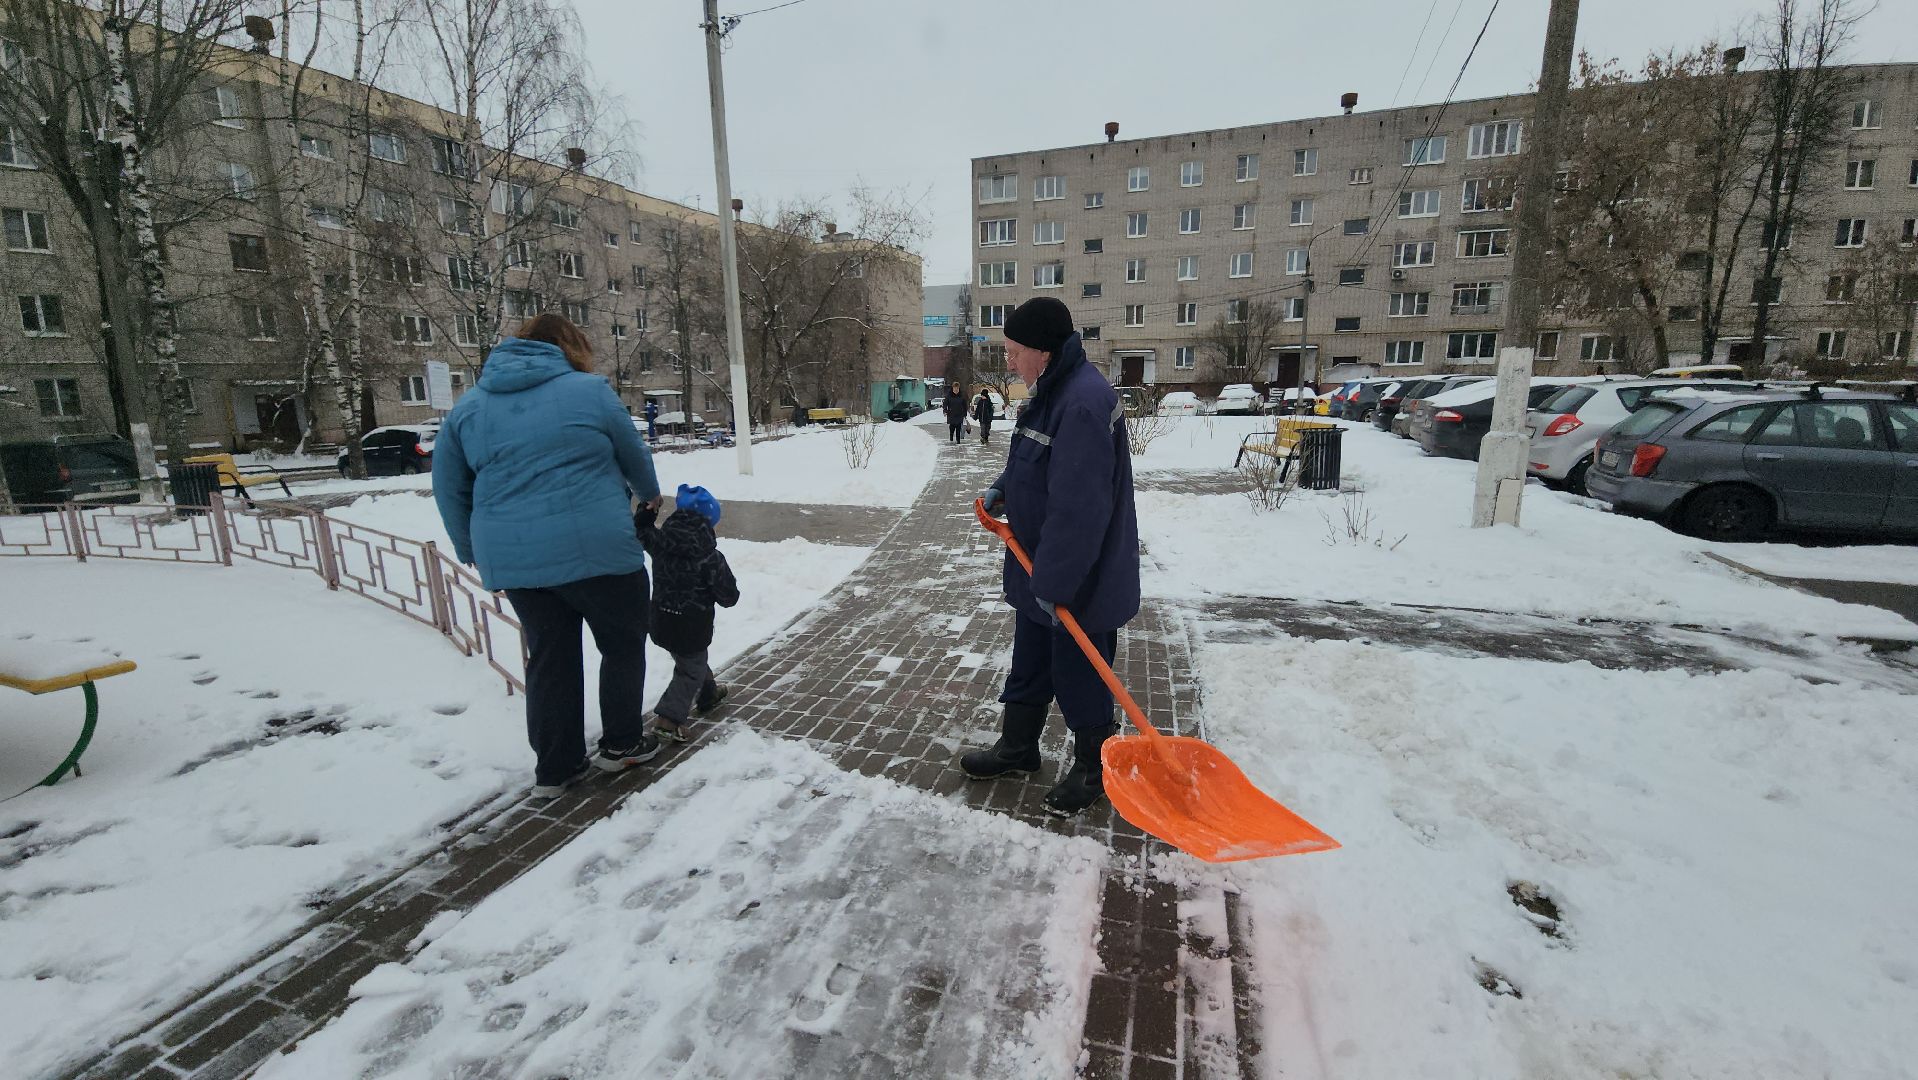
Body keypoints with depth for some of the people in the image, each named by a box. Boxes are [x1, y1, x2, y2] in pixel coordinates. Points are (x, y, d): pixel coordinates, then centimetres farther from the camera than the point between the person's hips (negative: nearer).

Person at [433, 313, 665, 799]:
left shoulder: (468, 406, 12)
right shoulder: (591, 390, 0)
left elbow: (449, 487, 15)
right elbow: (634, 455, 11)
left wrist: (473, 549, 27)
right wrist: (650, 494, 31)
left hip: (514, 558, 5)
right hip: (597, 547, -4)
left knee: (549, 658, 16)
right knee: (623, 645, 14)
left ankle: (554, 767, 23)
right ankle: (622, 744, 24)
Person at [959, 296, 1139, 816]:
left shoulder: (1084, 402, -27)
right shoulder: (1051, 391, 7)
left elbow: (1079, 509, -29)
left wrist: (1053, 582, -24)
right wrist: (1004, 488, 4)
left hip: (1079, 579, -10)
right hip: (1038, 569, 10)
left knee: (1078, 675, 7)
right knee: (1029, 662, 22)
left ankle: (1094, 769, 29)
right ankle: (1017, 747, 41)